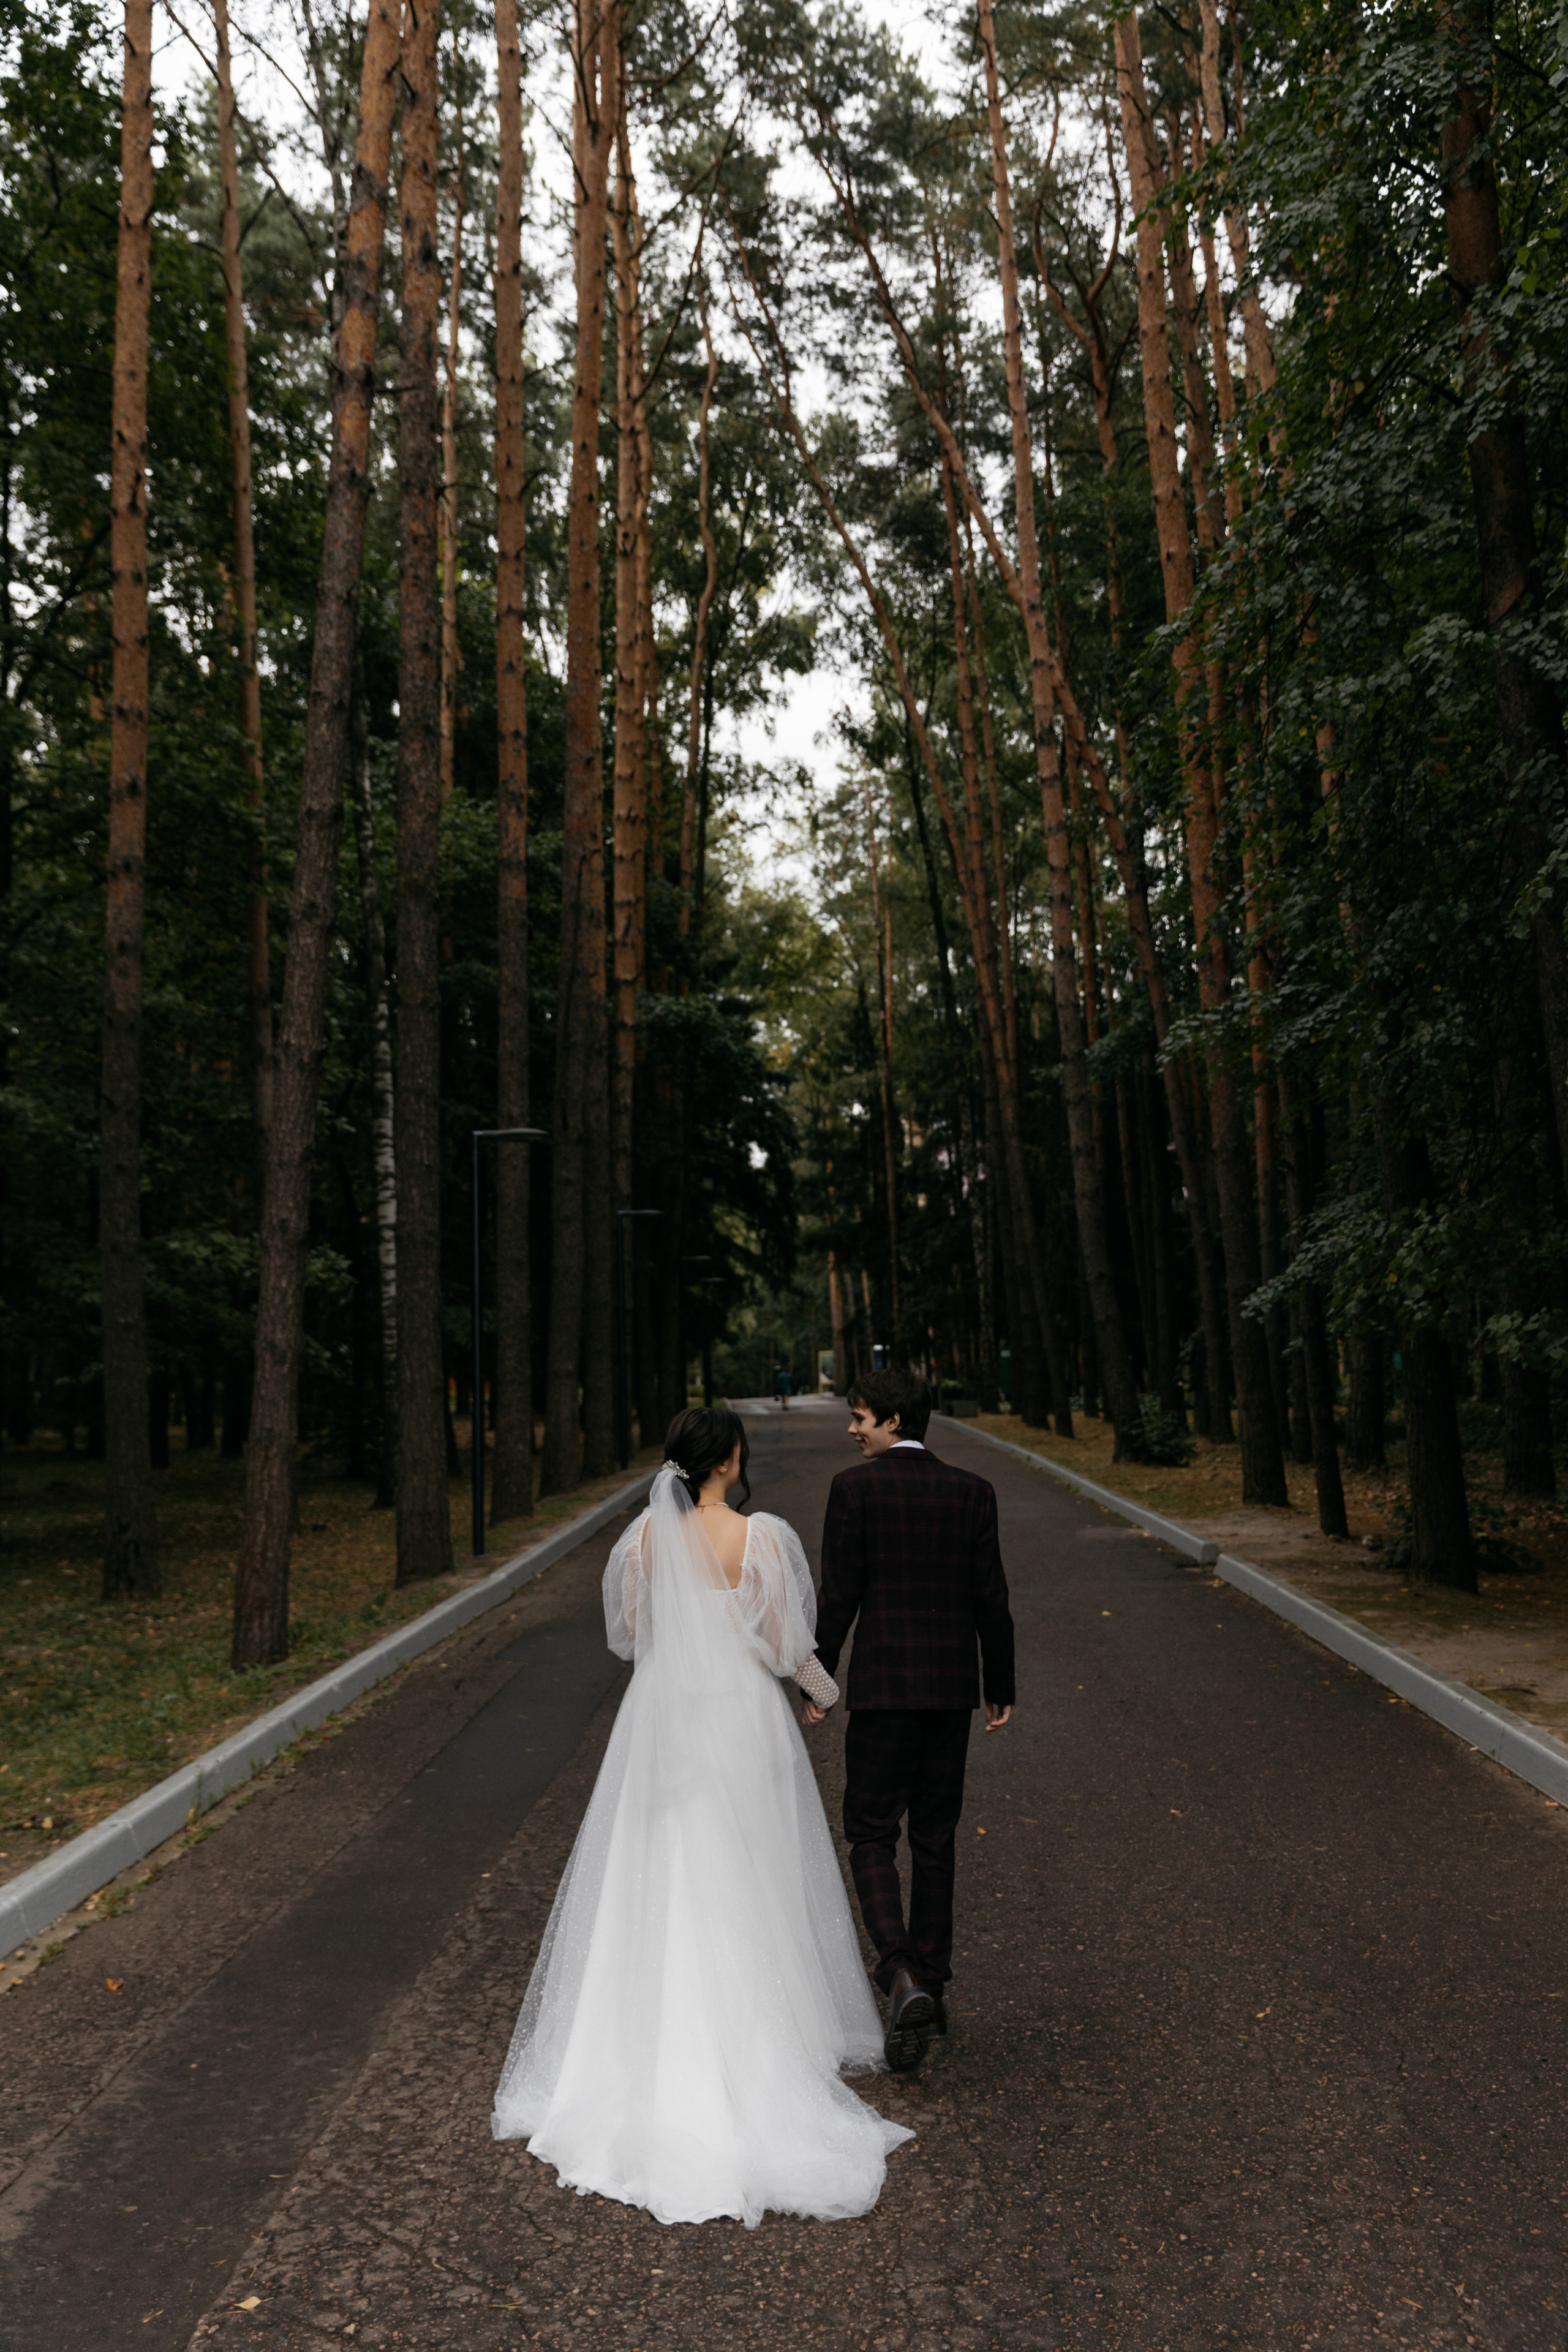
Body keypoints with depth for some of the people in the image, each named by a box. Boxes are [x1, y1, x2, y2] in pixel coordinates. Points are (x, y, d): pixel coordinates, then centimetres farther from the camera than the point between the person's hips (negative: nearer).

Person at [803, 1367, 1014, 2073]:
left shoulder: (854, 1486, -9)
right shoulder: (972, 1491, 2)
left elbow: (838, 1596, -9)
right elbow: (991, 1598, 3)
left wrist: (813, 1682, 0)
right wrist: (1001, 1686, 12)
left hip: (883, 1684, -4)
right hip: (953, 1684, 4)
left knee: (871, 1835, 6)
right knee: (935, 1840, 16)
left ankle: (903, 1977, -12)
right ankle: (932, 1983, 24)